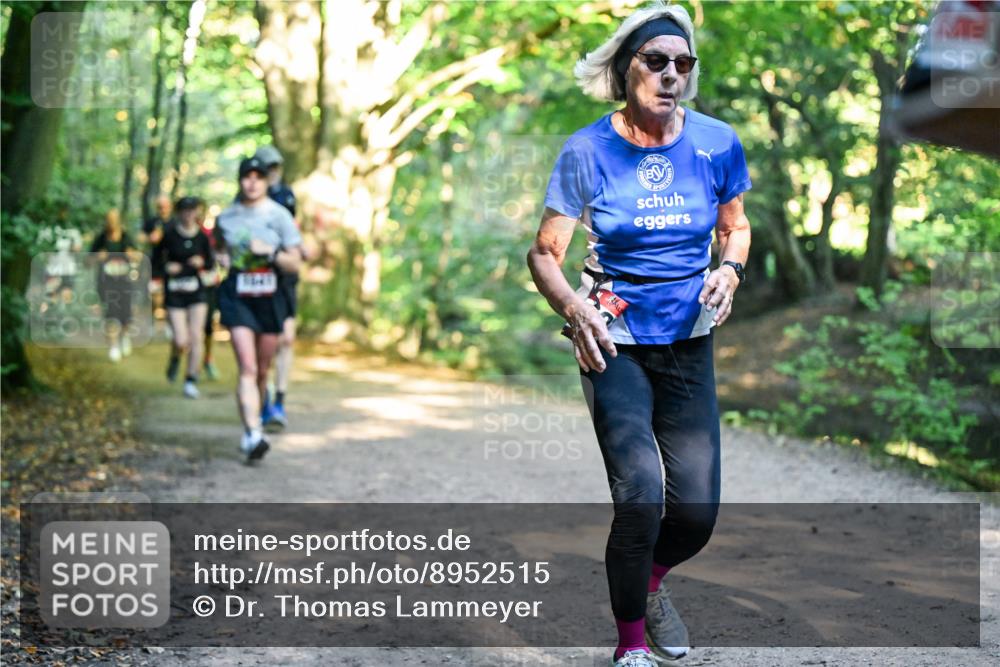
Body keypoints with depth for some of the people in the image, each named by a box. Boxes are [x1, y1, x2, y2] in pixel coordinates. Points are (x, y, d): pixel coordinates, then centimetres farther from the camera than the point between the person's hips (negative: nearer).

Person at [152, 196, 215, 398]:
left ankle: (191, 381, 9)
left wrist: (201, 262, -11)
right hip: (174, 292, -2)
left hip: (197, 292, 2)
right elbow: (156, 262, 4)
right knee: (181, 341, -10)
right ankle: (175, 358, 26)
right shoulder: (170, 235, -5)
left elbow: (211, 264, 10)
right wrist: (167, 268, -15)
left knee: (196, 337, -3)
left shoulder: (202, 236, 1)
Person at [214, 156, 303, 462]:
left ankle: (254, 421, 30)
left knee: (262, 370, 10)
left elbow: (294, 264, -2)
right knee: (247, 368, -15)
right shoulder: (226, 217, 5)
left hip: (270, 296, 1)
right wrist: (222, 258, 4)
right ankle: (253, 435, -25)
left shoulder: (279, 215, -1)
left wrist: (269, 251, -18)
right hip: (237, 296, -1)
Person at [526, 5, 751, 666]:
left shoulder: (717, 143, -3)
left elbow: (736, 226, 14)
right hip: (615, 343, -3)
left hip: (689, 343, 3)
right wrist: (574, 306, -24)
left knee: (698, 510, 0)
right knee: (641, 494, -19)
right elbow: (545, 252, -5)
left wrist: (730, 269, -8)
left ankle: (652, 578, 37)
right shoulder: (588, 152, -9)